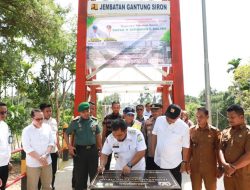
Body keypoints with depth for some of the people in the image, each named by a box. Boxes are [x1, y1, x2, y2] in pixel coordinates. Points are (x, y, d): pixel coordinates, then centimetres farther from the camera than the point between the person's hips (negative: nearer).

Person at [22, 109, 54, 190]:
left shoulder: (47, 127, 0)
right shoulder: (27, 130, -9)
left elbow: (51, 142, 1)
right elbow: (27, 148, -13)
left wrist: (45, 155, -13)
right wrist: (39, 158, -17)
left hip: (47, 161, 3)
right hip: (33, 163, -3)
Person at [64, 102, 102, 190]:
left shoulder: (94, 121, 1)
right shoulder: (75, 122, -5)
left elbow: (98, 135, 11)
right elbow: (66, 134, 4)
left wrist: (101, 148, 10)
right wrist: (69, 146, -5)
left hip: (92, 149, 2)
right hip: (80, 150, -2)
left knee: (94, 173, 13)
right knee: (80, 174, 9)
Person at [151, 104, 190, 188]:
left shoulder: (184, 127, -14)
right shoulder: (159, 120, -7)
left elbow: (185, 146, -5)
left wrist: (184, 162, 0)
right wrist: (153, 152, 8)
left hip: (174, 164, -2)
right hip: (158, 162, 3)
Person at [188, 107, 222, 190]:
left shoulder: (214, 131, -6)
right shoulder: (191, 130, 0)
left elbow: (218, 150, -2)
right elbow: (189, 148, 6)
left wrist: (220, 167, 0)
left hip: (210, 168, -2)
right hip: (194, 167, 2)